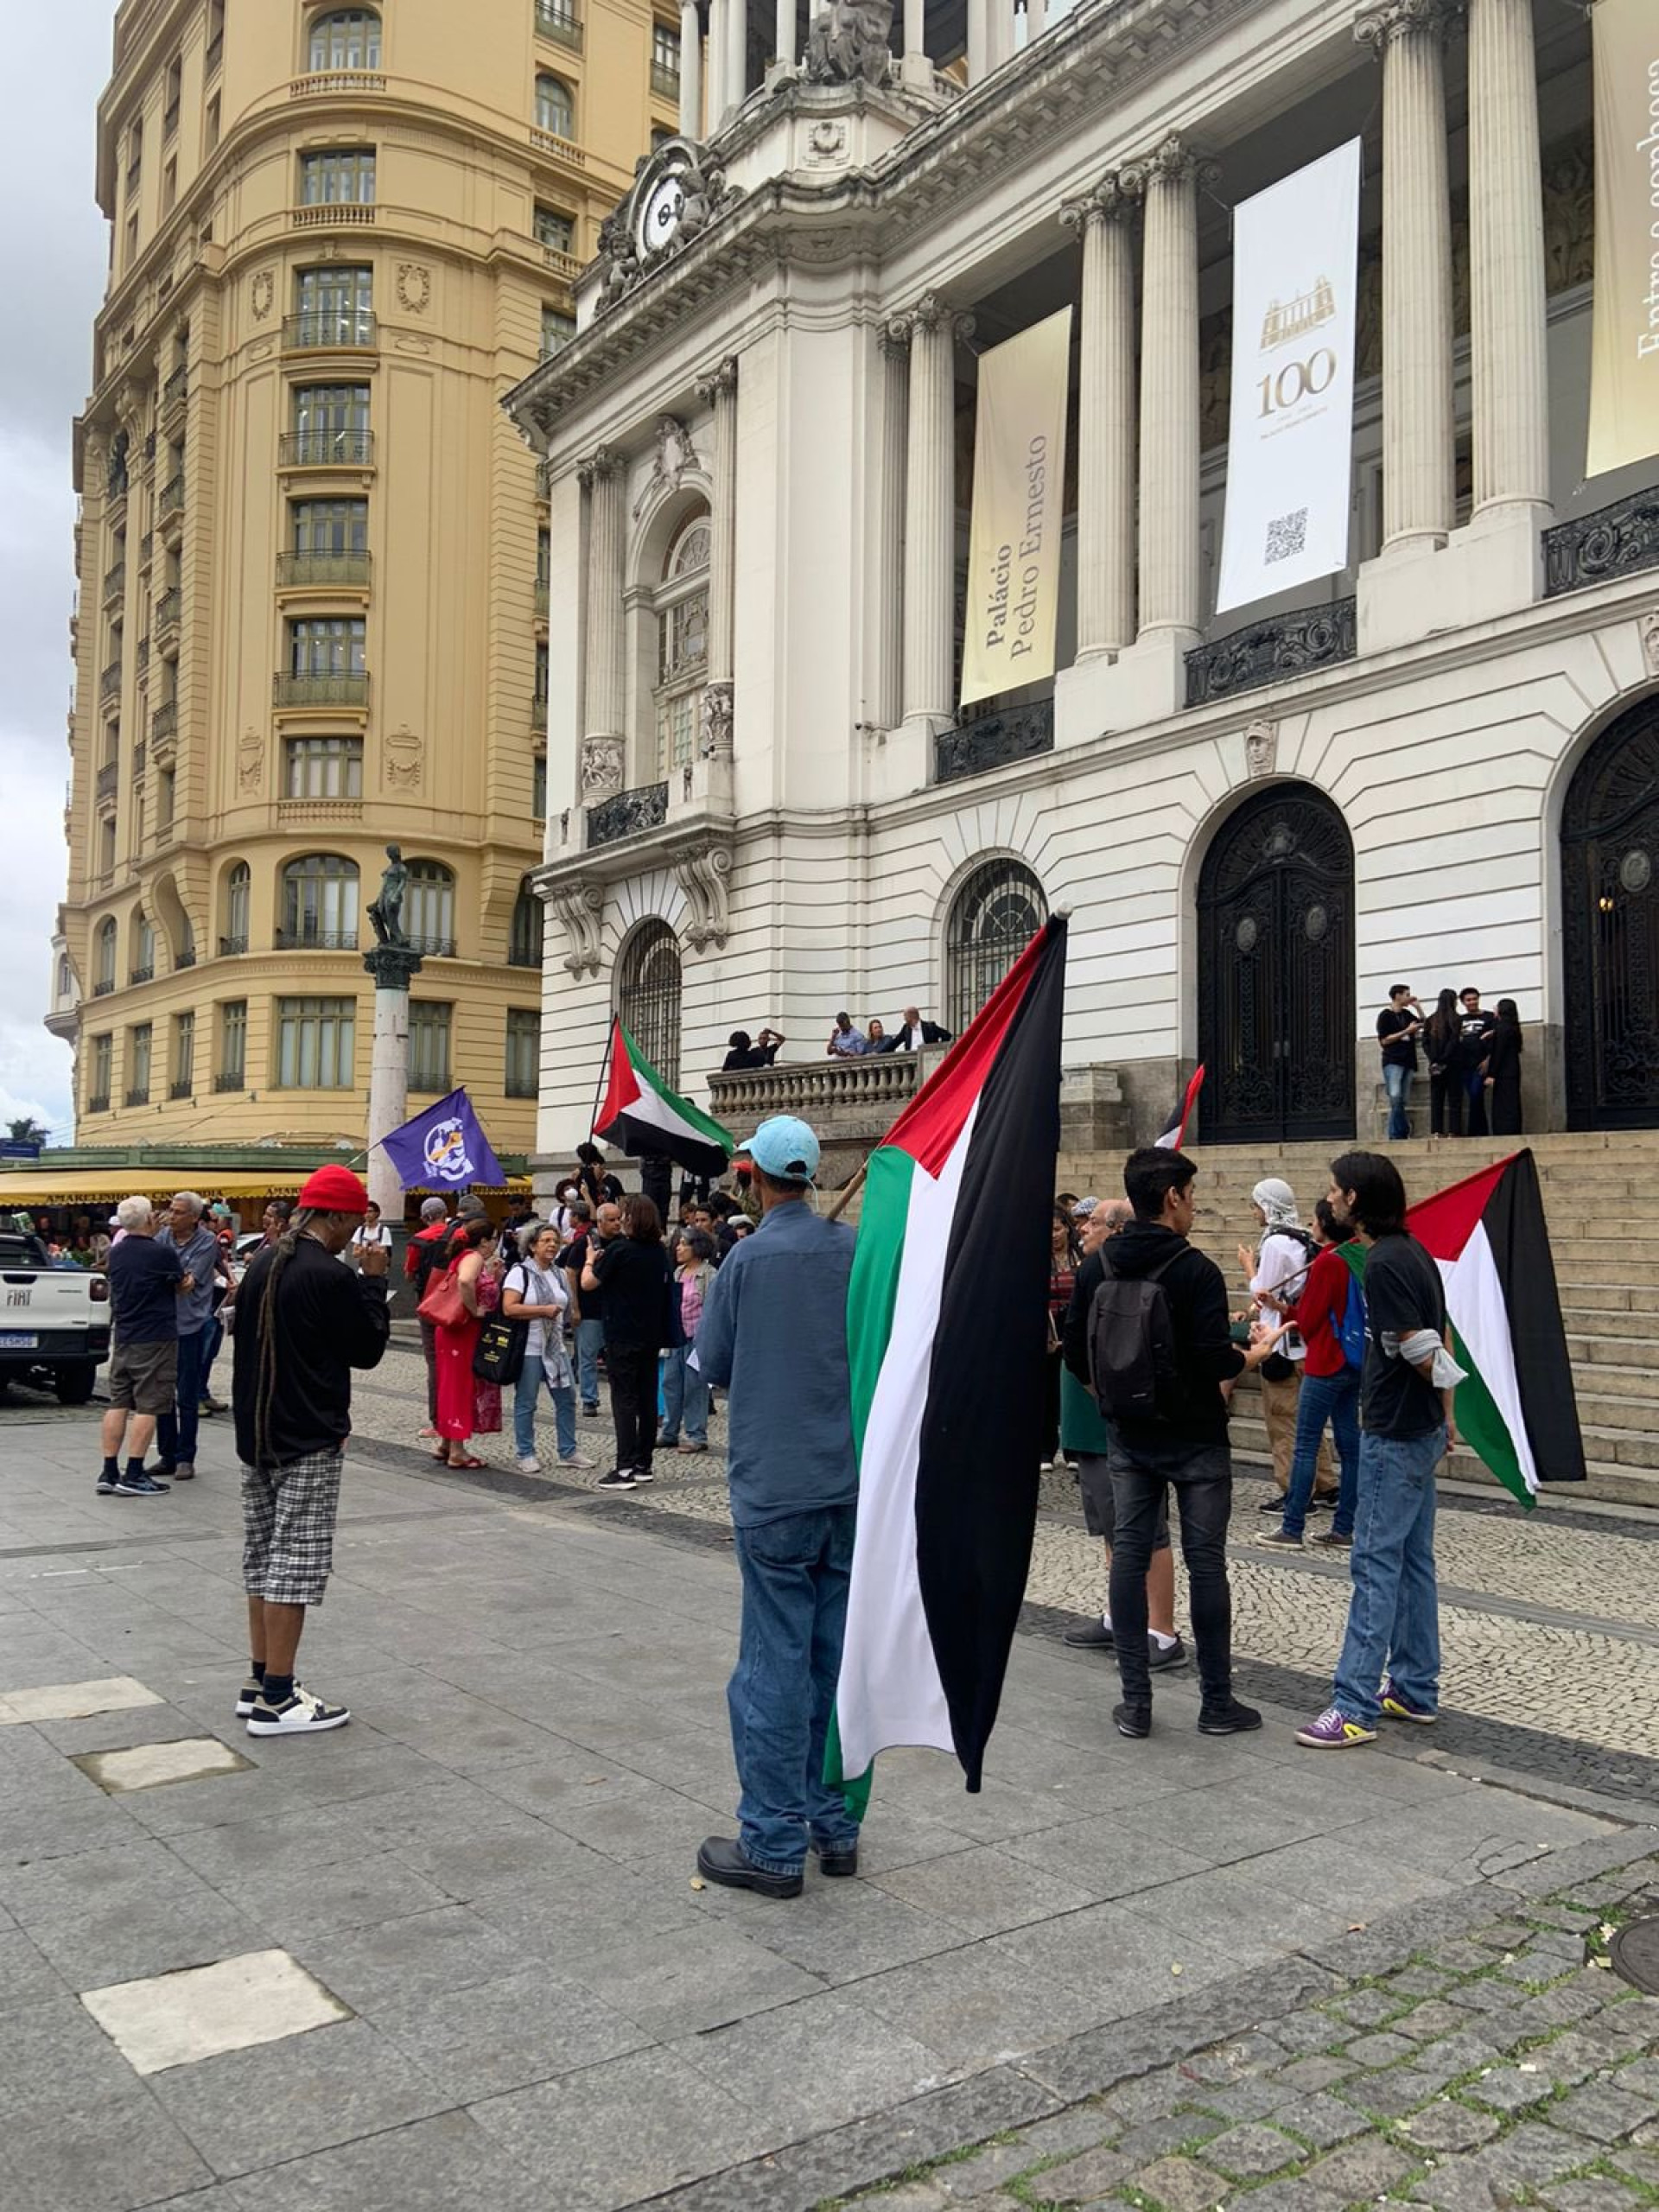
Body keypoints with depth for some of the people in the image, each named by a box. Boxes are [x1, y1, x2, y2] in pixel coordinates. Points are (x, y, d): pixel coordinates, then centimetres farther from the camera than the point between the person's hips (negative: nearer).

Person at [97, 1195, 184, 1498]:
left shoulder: (116, 1253, 7)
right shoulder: (163, 1253, -15)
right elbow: (183, 1287, -1)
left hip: (123, 1336, 7)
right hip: (155, 1338, -7)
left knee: (118, 1404, 9)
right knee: (147, 1407, -3)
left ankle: (109, 1474, 11)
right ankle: (133, 1476, -2)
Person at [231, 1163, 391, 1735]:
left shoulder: (262, 1264, 8)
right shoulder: (331, 1276, -18)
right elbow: (368, 1349, -9)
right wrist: (374, 1281, -3)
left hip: (256, 1434, 9)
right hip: (309, 1442, -9)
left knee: (263, 1560, 14)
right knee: (296, 1564, -3)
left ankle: (259, 1682, 21)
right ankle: (276, 1701, 1)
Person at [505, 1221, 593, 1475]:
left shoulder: (558, 1274, 14)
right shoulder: (520, 1272, -8)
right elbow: (509, 1308, -19)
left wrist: (558, 1312, 11)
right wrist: (544, 1310, -18)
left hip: (555, 1347, 7)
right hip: (529, 1348, -7)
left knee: (567, 1398, 6)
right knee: (526, 1403, 0)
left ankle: (568, 1452, 15)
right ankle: (526, 1455, 9)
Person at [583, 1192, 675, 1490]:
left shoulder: (619, 1248, -14)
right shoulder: (659, 1251, 6)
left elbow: (588, 1283, -9)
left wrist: (590, 1261, 11)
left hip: (623, 1336, -7)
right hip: (651, 1334, 7)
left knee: (624, 1400, -5)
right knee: (647, 1398, 11)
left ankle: (625, 1469, -7)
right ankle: (643, 1464, 17)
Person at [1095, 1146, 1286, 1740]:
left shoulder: (1102, 1267, 0)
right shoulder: (1194, 1269, -17)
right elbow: (1217, 1361, -20)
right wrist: (1256, 1353, 0)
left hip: (1129, 1437, 5)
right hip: (1193, 1437, -5)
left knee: (1129, 1554, 8)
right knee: (1205, 1562, 4)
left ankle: (1134, 1701, 12)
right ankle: (1217, 1702, 14)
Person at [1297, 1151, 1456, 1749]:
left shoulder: (1384, 1263, -20)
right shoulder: (1413, 1252, 10)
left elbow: (1422, 1352, -20)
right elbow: (1441, 1339, 15)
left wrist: (1438, 1384, 0)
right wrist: (1446, 1410, 18)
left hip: (1394, 1434, -10)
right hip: (1420, 1430, 10)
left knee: (1376, 1564, -7)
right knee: (1413, 1561, 15)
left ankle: (1355, 1707, -3)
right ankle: (1415, 1691, 23)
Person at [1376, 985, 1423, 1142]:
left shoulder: (1407, 1014, 18)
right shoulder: (1385, 1015, 0)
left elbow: (1423, 1024, 31)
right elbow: (1384, 1040, -7)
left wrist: (1417, 1007, 16)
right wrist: (1407, 1031, -9)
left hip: (1408, 1062, 6)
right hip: (1392, 1062, -6)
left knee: (1403, 1101, 0)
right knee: (1395, 1097, -20)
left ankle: (1396, 1135, 0)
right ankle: (1403, 1130, -15)